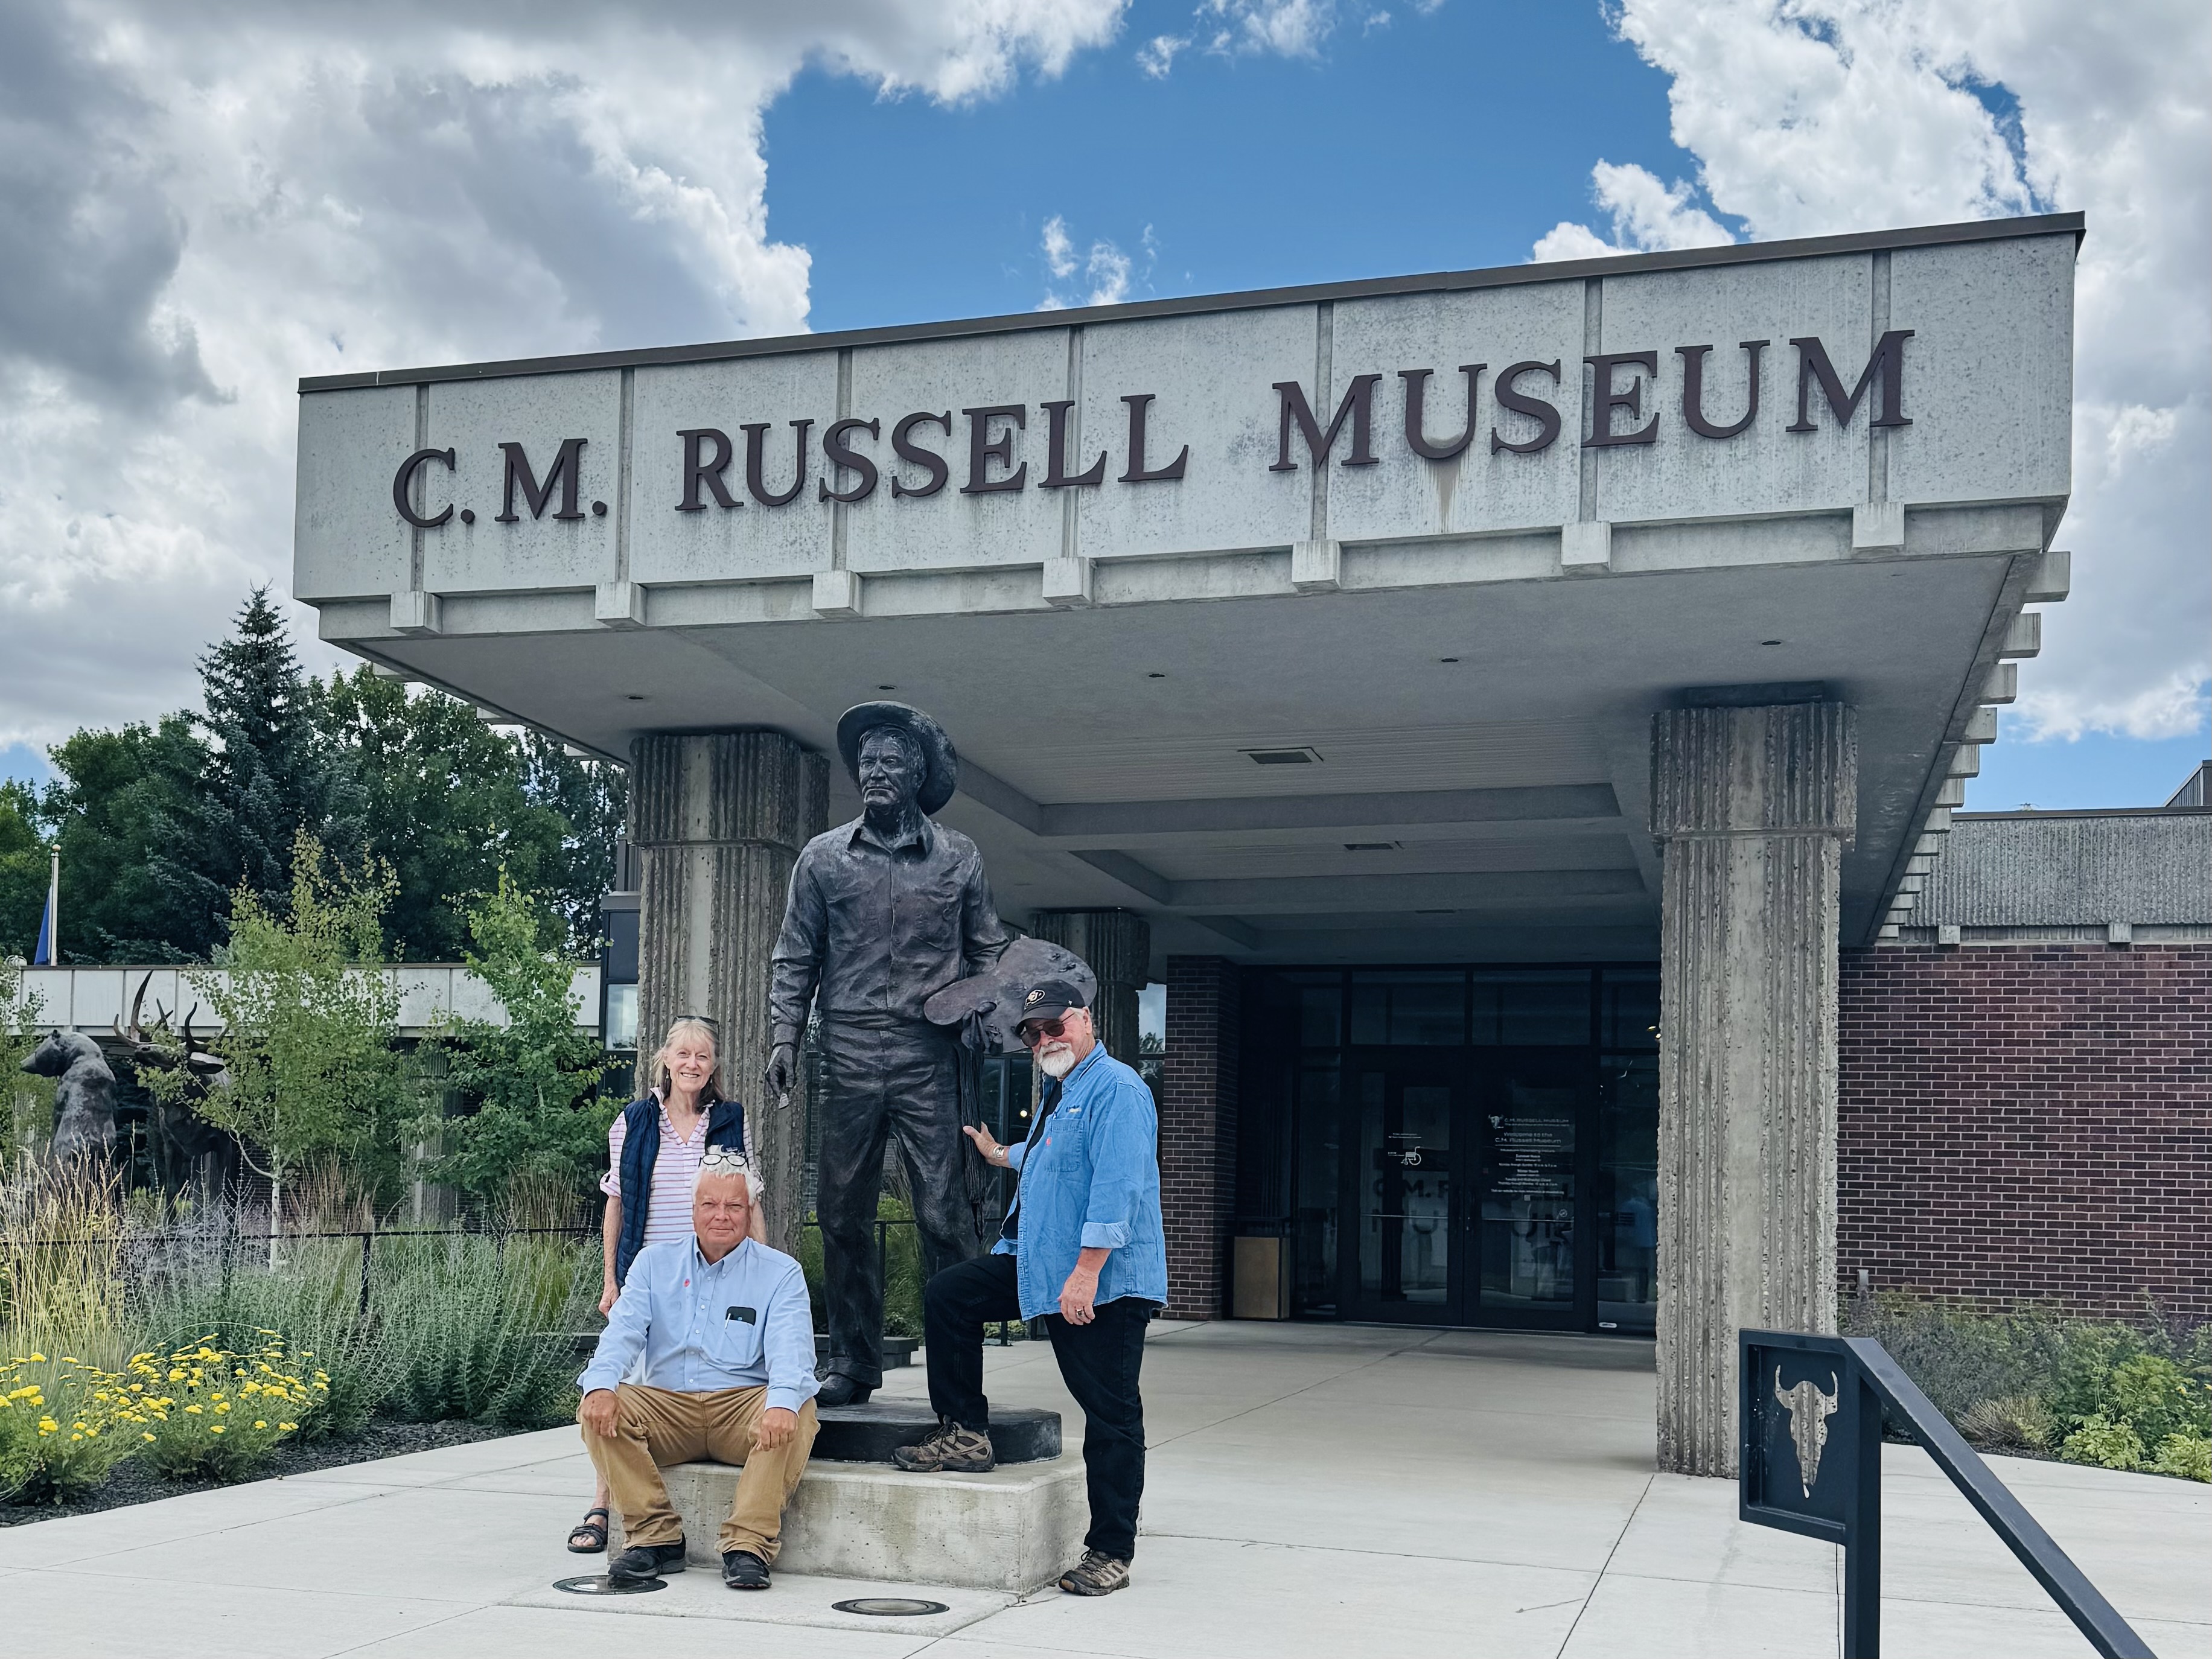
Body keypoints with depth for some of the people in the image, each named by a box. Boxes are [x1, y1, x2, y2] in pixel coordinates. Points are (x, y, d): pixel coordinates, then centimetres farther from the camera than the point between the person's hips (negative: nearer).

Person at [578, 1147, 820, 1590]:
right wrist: (601, 1384, -24)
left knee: (798, 1413, -32)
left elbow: (790, 1349, -12)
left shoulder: (780, 1273, 4)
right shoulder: (654, 1263, 13)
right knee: (600, 1409, -24)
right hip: (666, 1406, 2)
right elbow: (623, 1332, -1)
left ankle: (748, 1545, -30)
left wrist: (783, 1401, -35)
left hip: (743, 1407, -2)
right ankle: (657, 1536, -19)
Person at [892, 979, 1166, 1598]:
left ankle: (1110, 1553, 3)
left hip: (1106, 1280, -10)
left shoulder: (1117, 1090, -13)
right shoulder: (1059, 1093, 18)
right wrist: (1001, 1155, 56)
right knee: (947, 1294, 6)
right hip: (1036, 1264, 10)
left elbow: (1117, 1188, -23)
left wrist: (1087, 1271, -28)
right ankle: (966, 1436, 13)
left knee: (1111, 1414, -3)